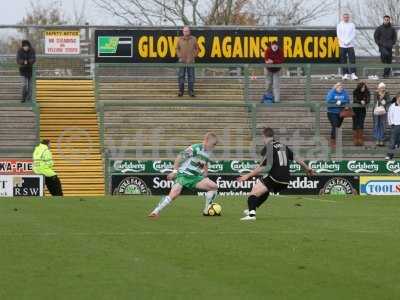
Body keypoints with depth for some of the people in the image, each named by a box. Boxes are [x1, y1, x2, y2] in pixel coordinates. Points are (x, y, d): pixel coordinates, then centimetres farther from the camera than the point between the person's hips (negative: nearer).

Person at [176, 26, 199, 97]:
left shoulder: (193, 39, 1)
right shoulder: (180, 39, 3)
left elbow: (197, 48, 9)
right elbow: (177, 48, 14)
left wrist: (194, 56, -1)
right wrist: (179, 56, 3)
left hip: (191, 61, -1)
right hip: (182, 61, 1)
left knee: (191, 76, 0)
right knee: (181, 76, 0)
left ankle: (191, 91, 5)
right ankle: (181, 91, 8)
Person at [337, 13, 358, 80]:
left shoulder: (352, 25, 9)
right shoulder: (339, 25, 8)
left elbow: (353, 34, 3)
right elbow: (339, 35, 2)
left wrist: (348, 41, -9)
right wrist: (344, 42, -9)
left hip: (350, 45, 0)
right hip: (342, 45, 0)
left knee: (352, 60, -8)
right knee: (343, 61, 0)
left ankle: (353, 74, -11)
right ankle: (345, 74, 4)